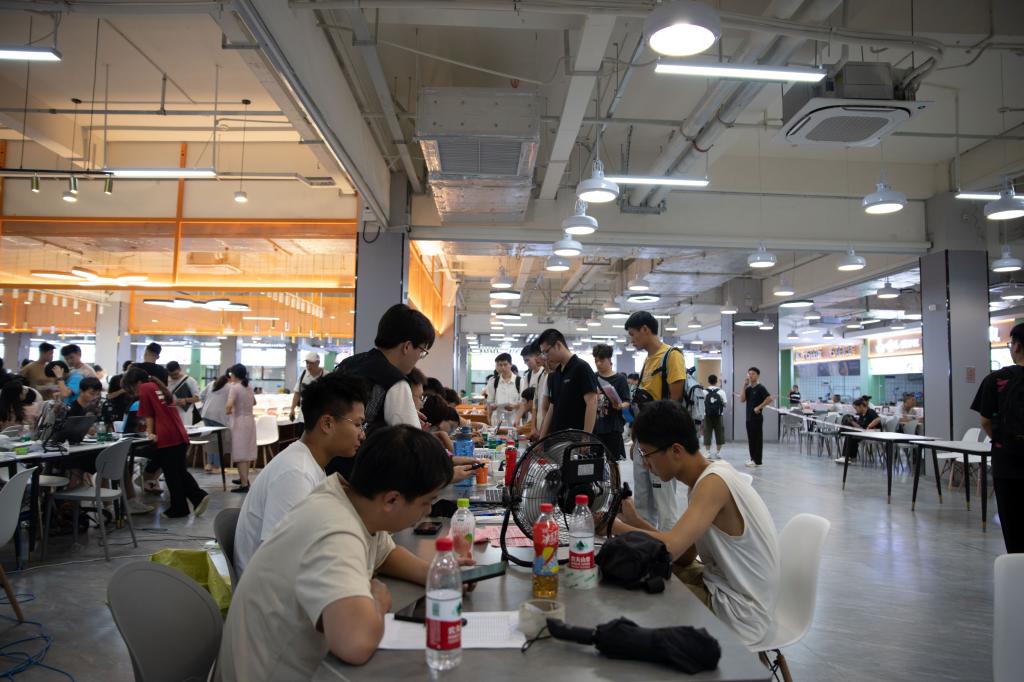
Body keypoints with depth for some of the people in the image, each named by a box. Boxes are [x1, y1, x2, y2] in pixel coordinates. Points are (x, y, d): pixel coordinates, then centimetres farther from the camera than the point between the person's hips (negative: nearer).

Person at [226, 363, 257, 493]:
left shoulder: (234, 387, -13)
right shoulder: (249, 387, 9)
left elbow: (229, 405, -25)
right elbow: (254, 402, 24)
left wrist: (228, 411, -6)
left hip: (239, 422, -7)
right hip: (250, 420, 8)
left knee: (240, 454, -5)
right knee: (247, 452, 17)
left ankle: (244, 485, -7)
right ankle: (244, 478, 30)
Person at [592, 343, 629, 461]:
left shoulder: (619, 378, -1)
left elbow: (627, 403, -5)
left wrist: (620, 406, -23)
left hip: (613, 426, -3)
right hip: (595, 426, 3)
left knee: (615, 459, -2)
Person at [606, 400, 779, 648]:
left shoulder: (714, 482, -25)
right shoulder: (704, 478, 3)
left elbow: (671, 548, -36)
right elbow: (685, 555, 5)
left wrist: (614, 527, -20)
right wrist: (634, 520, -4)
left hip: (740, 614, -8)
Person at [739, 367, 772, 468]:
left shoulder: (760, 388, -8)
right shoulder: (748, 388, 12)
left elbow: (770, 399, -19)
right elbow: (742, 400, 1)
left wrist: (759, 407, -17)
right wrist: (744, 387, -4)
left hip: (757, 417, -7)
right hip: (749, 417, 7)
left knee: (757, 439, -3)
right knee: (751, 439, 11)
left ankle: (757, 461, 0)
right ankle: (753, 458, 17)